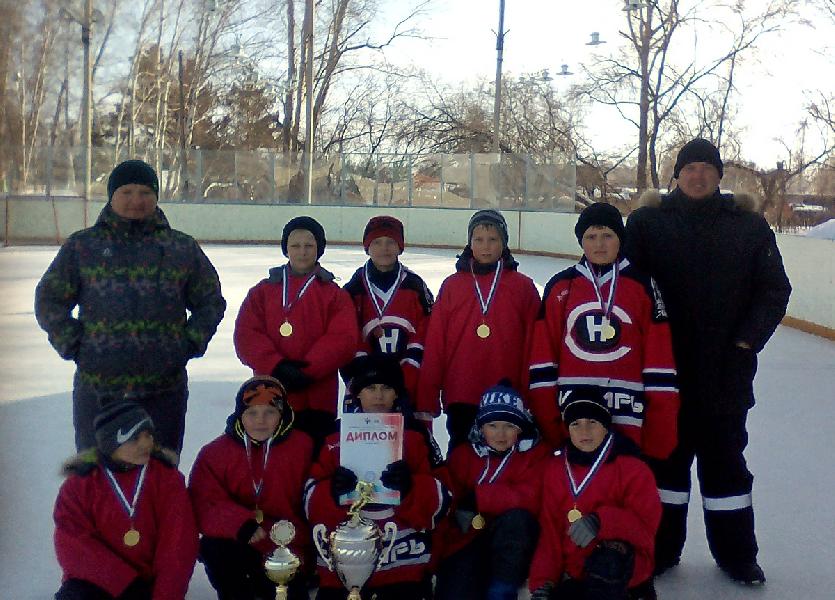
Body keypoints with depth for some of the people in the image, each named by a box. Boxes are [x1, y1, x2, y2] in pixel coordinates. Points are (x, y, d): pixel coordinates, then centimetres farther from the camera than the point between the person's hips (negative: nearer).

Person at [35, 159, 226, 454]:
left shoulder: (184, 248, 7)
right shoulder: (82, 246, 5)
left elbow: (210, 302, 14)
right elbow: (49, 300, 7)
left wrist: (191, 344, 3)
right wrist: (74, 345, -2)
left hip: (165, 389, 1)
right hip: (97, 389, 0)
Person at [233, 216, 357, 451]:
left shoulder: (335, 295, 6)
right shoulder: (263, 291, 11)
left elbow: (343, 339, -5)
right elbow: (246, 336, 0)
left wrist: (307, 370, -15)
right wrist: (277, 366, -14)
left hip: (317, 402, -1)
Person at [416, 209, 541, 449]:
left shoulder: (523, 287, 2)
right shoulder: (452, 286, 5)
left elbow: (533, 348, 2)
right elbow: (434, 346, 3)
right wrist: (426, 401, 0)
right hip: (461, 398, 1)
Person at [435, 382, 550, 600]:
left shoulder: (536, 455, 2)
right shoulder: (462, 455, 11)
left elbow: (530, 499, -15)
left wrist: (477, 496, -15)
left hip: (512, 547, 1)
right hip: (467, 543, -1)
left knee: (516, 517, -33)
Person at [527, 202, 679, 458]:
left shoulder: (643, 286, 3)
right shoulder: (559, 287, 6)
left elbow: (661, 358, 2)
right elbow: (543, 354, 6)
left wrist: (661, 431, -2)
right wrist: (545, 420, 2)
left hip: (628, 415, -1)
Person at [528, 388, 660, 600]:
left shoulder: (632, 468, -4)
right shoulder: (556, 470, 8)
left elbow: (645, 526, -12)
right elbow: (550, 533, 7)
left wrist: (601, 521, -29)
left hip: (625, 569, -3)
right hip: (574, 573, 3)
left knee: (608, 559, -36)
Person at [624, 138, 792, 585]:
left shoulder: (749, 226, 2)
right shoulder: (647, 221, 0)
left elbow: (774, 288, 3)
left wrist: (748, 339, -7)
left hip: (726, 369, 0)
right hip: (663, 366, 0)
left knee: (724, 457, 11)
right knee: (665, 454, 11)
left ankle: (736, 553, 24)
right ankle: (661, 548, 25)